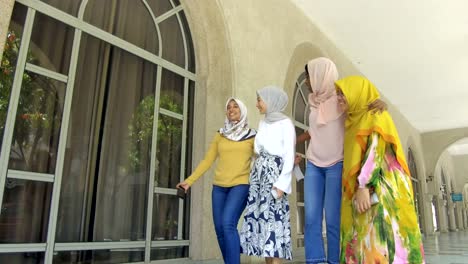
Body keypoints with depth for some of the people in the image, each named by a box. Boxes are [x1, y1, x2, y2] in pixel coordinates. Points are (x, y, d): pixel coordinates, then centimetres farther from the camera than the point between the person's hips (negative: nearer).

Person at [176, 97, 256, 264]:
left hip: (241, 185, -4)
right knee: (220, 229, 2)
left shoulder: (252, 136, 5)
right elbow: (207, 161, 12)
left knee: (228, 224, -22)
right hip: (219, 186, 4)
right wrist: (189, 181, 6)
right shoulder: (220, 135, 14)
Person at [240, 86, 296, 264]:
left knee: (273, 218, -11)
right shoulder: (262, 124, 18)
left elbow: (289, 156, -8)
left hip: (275, 173, -7)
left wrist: (281, 184, -16)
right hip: (259, 174, 7)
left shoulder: (285, 123, -3)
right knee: (260, 218, 3)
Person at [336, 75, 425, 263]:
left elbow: (375, 150, -13)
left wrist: (363, 187, -23)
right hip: (359, 191, 8)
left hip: (378, 189, -8)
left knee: (379, 241, -15)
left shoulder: (375, 115, 1)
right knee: (364, 241, 1)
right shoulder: (355, 122, 24)